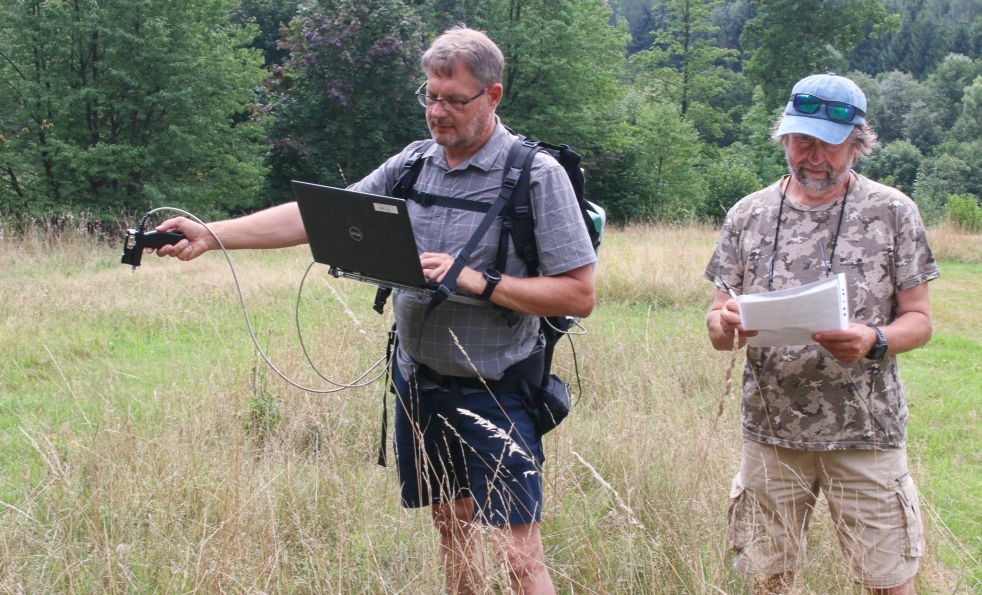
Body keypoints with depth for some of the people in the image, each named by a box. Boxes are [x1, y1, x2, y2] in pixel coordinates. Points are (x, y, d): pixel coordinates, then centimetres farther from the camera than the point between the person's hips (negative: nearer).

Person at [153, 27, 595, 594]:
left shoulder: (538, 176, -12)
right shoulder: (412, 164, 4)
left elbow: (579, 295, -13)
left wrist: (478, 281, -22)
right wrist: (212, 234, -9)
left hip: (494, 393, -6)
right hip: (419, 381, 6)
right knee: (451, 523, 18)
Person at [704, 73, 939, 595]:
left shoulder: (893, 213, -1)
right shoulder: (748, 215, 5)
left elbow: (918, 319, 0)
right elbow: (716, 329, 6)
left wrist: (873, 341, -21)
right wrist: (727, 324, -18)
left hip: (865, 433, -2)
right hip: (771, 430, 2)